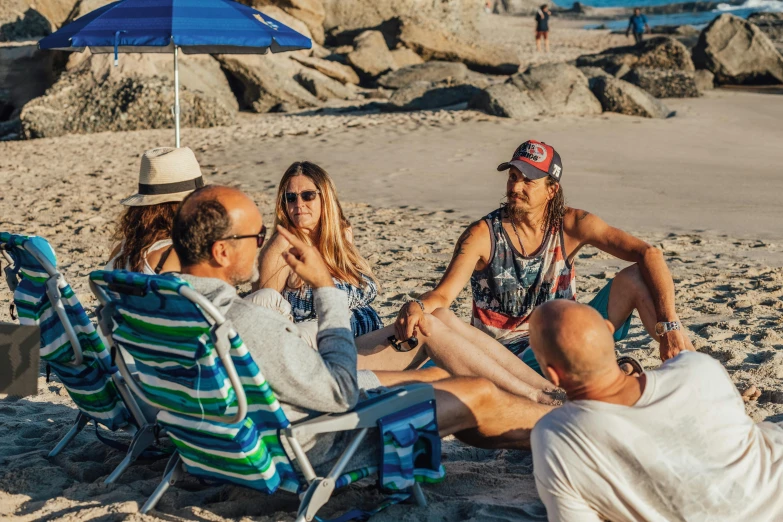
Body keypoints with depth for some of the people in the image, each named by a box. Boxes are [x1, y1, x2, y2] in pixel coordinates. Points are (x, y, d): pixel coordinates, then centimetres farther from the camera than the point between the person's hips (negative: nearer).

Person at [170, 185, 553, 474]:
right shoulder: (245, 324, -38)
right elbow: (341, 393, -25)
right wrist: (325, 286, -21)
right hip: (316, 447, -9)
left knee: (435, 378, 20)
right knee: (479, 396, 3)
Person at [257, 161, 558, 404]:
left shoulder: (341, 236, 14)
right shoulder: (283, 249, -7)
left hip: (372, 346, 7)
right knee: (428, 327, -23)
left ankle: (549, 388, -21)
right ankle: (532, 397, -24)